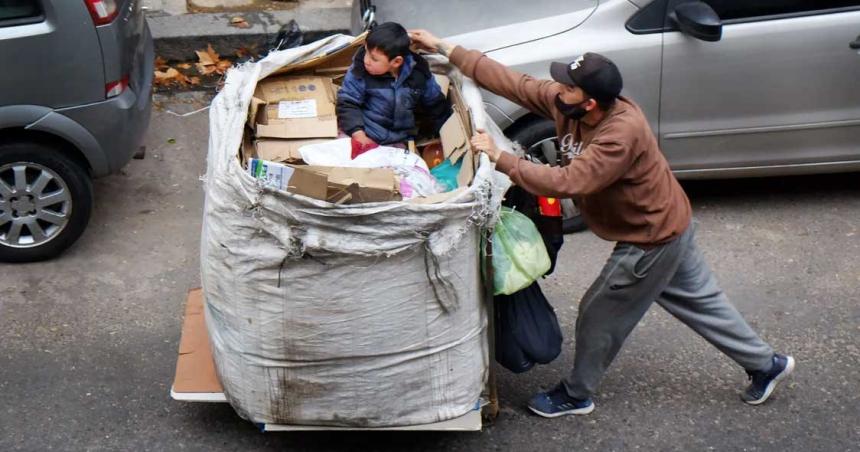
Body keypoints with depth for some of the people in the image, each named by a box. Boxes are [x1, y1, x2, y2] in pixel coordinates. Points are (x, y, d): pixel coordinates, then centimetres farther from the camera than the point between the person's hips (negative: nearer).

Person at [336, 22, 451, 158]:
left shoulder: (418, 73, -6)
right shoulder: (359, 72, -12)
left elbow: (436, 104, 9)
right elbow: (347, 104, -7)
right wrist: (359, 135, -19)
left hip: (402, 141, 2)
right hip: (368, 138, -2)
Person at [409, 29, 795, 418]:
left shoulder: (622, 135, -36)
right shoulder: (564, 103, -12)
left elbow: (566, 183, -41)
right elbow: (510, 82, -10)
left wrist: (499, 158, -38)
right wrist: (444, 48, -12)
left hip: (652, 239, -9)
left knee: (600, 314, 6)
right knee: (700, 300, 21)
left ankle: (576, 395, 26)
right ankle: (765, 364, 35)